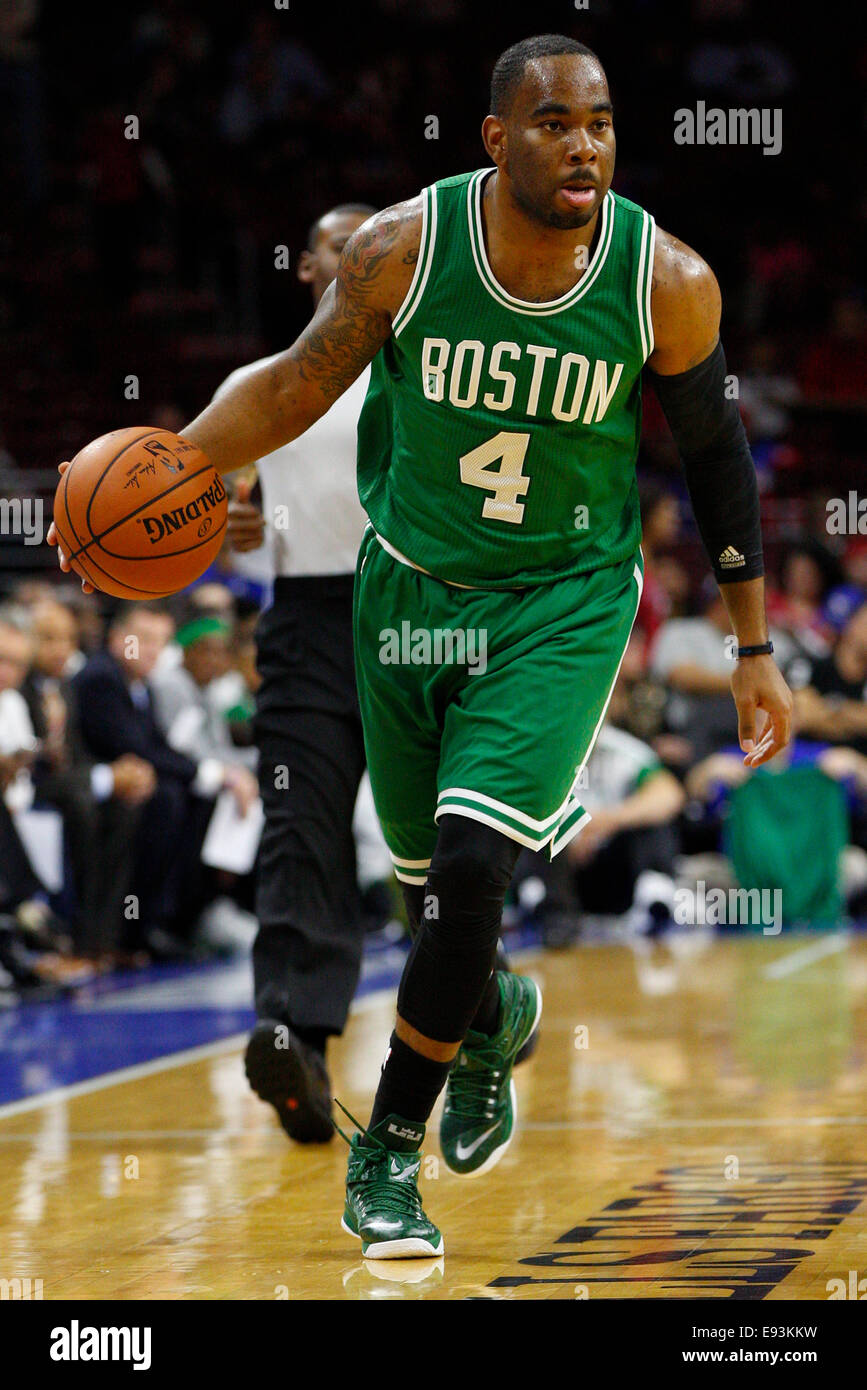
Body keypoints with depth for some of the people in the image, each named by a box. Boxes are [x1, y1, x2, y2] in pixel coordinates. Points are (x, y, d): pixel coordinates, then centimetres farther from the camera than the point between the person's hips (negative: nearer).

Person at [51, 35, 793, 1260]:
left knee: (472, 862, -17)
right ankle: (492, 1017, 50)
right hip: (413, 583, 2)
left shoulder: (667, 282, -17)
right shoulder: (402, 249, -16)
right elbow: (299, 384, -1)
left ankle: (389, 1150, 1)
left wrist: (754, 647, 1)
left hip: (565, 598, -2)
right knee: (433, 872, 14)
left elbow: (717, 456, -3)